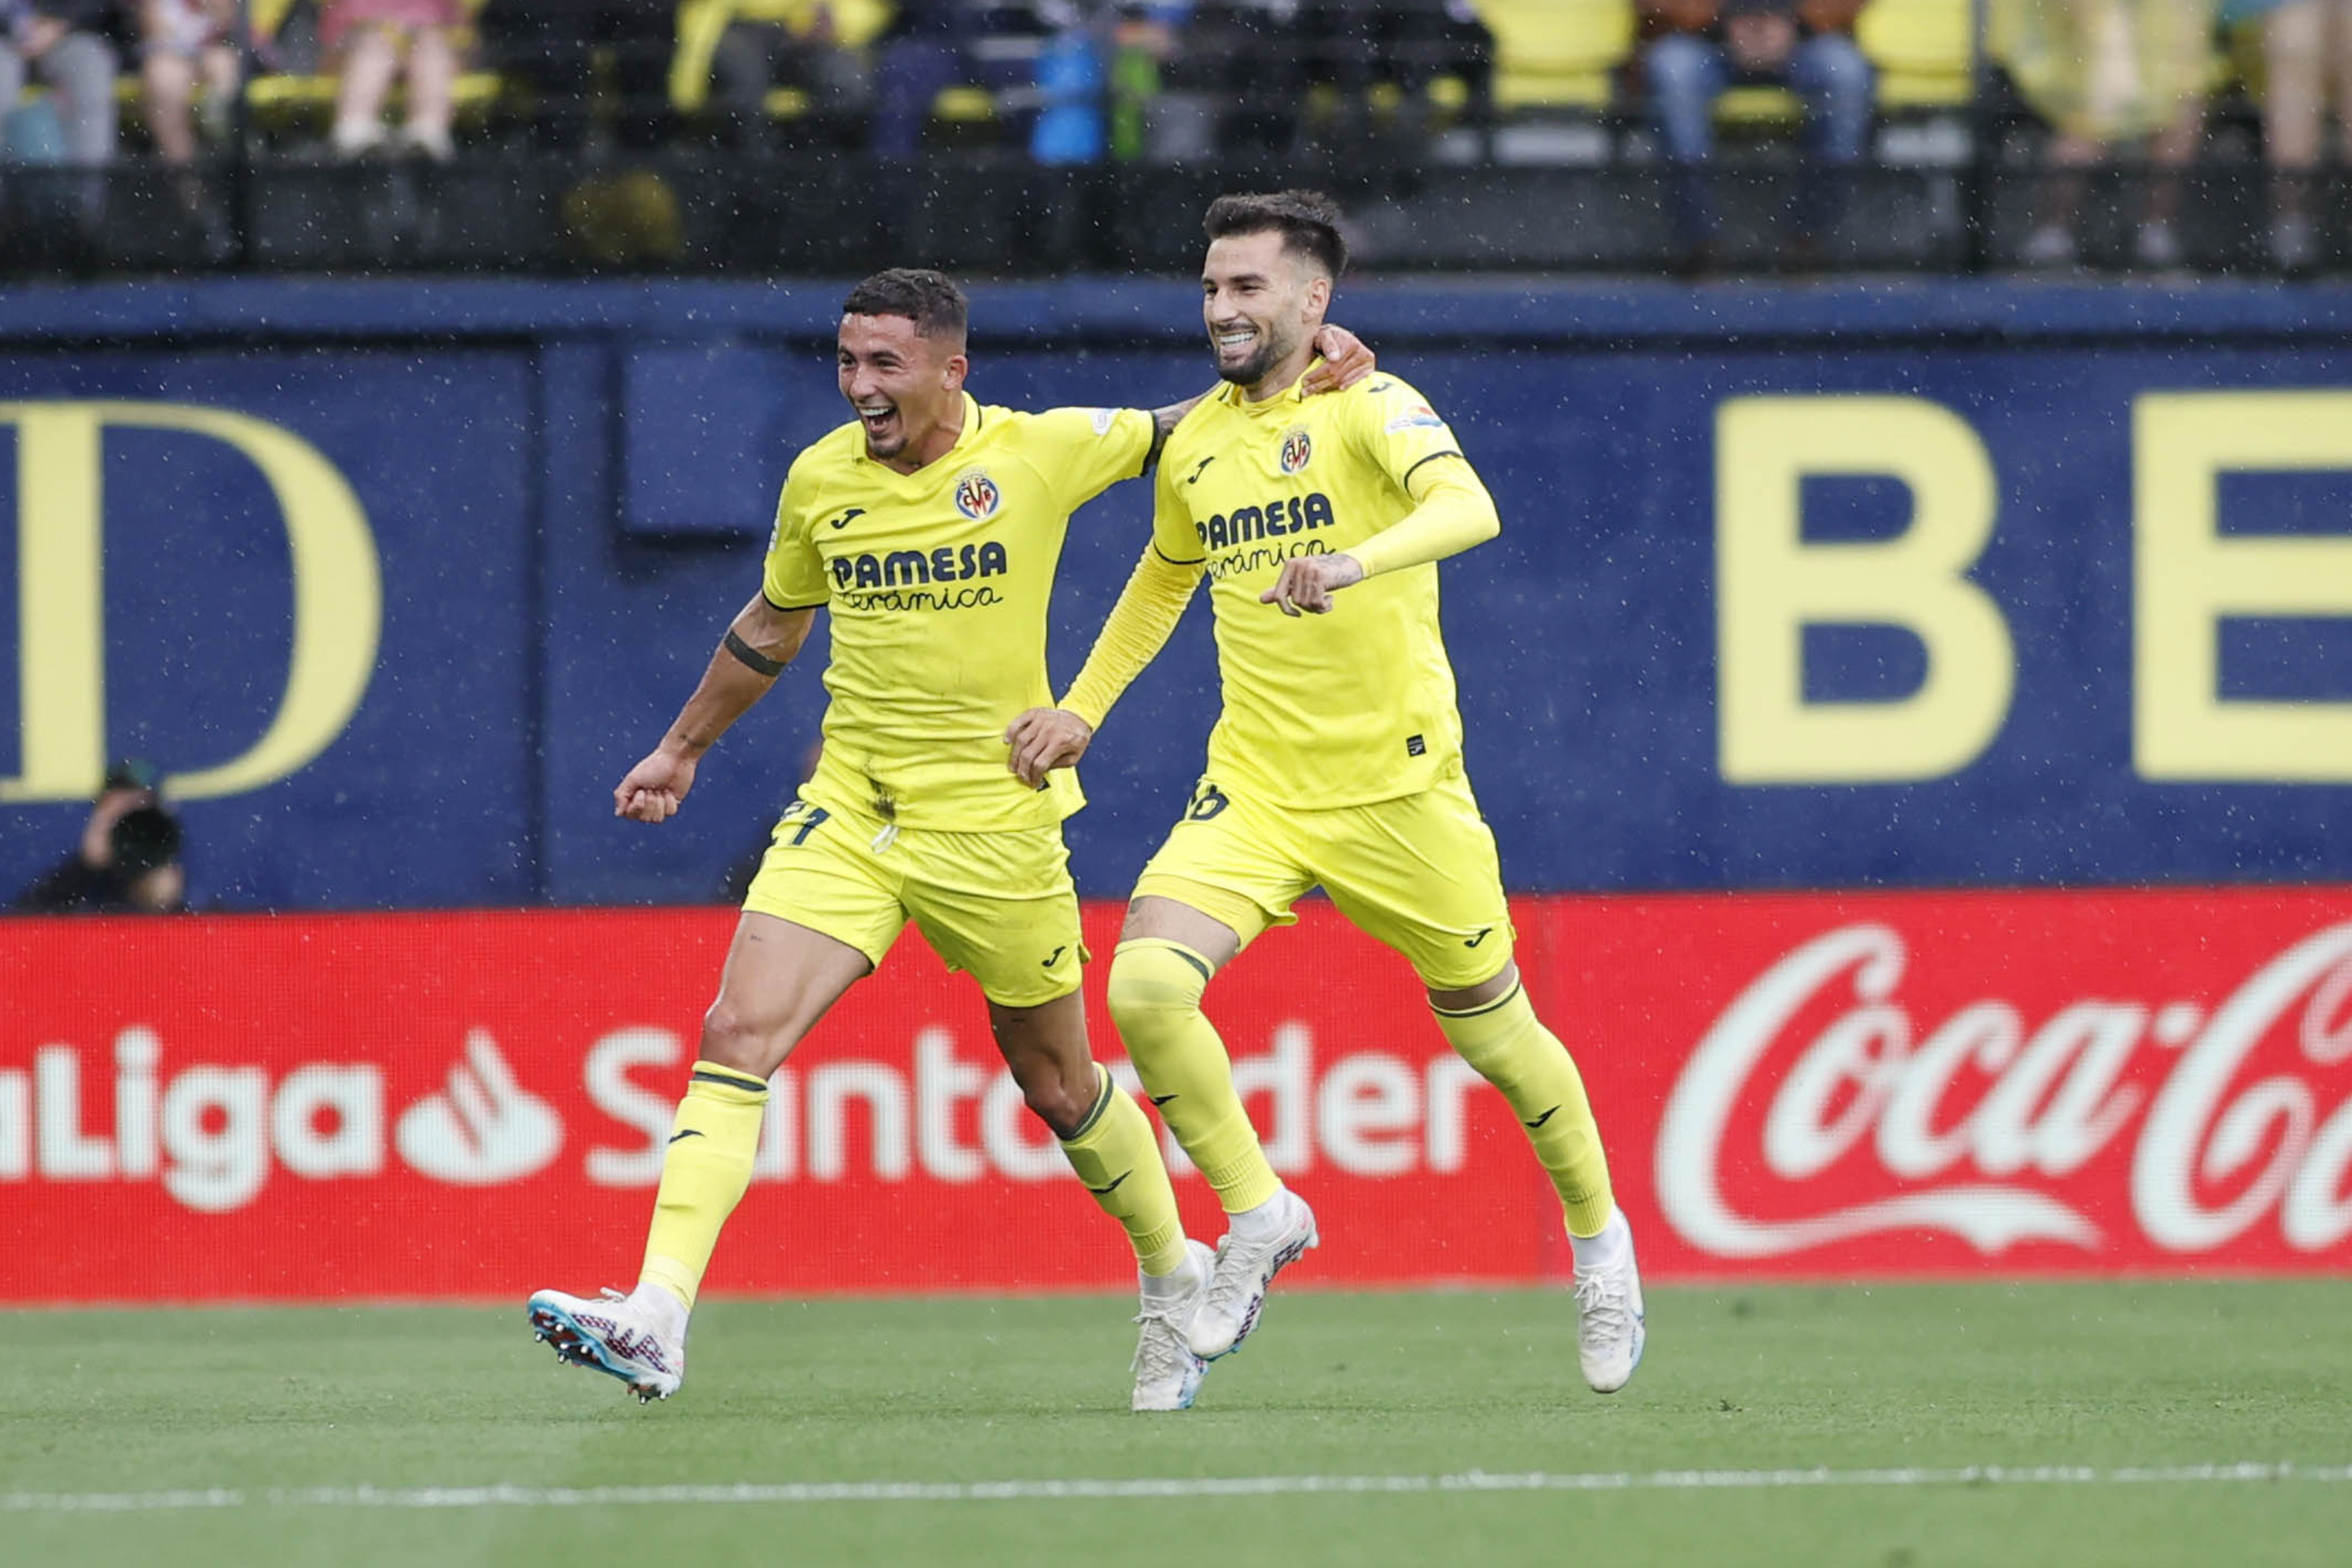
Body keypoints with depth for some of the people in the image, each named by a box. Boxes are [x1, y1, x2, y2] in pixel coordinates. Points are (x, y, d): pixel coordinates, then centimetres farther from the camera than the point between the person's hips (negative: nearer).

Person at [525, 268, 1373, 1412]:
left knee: (1058, 1082, 10)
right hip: (848, 805, 2)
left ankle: (1176, 1279, 36)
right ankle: (655, 1318, -23)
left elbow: (1173, 432, 12)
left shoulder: (1040, 452, -7)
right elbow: (772, 624, 20)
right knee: (737, 1031, -16)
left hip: (993, 817, -2)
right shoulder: (819, 480, 2)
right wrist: (682, 748, 29)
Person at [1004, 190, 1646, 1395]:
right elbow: (1163, 578, 29)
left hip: (1396, 786, -4)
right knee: (1144, 985, -18)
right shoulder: (1195, 446, 9)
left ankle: (1597, 1232, 33)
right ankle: (1257, 1215, 0)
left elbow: (1466, 508, -30)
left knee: (1488, 1025, 8)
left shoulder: (1368, 409, -10)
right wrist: (1082, 707, 22)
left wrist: (1359, 560, -48)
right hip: (1252, 789, 4)